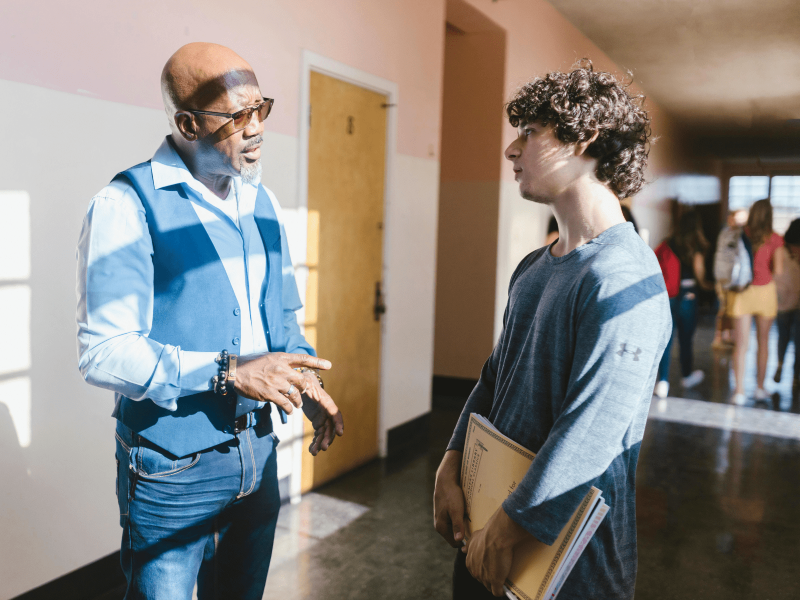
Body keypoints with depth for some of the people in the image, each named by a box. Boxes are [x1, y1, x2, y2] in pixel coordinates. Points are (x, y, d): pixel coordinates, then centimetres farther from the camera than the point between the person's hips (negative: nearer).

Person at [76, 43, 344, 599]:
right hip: (172, 467, -6)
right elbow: (103, 352, -21)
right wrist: (230, 372, -28)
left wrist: (305, 381, -4)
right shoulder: (127, 205, -16)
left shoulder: (263, 202, 6)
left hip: (258, 451, 6)